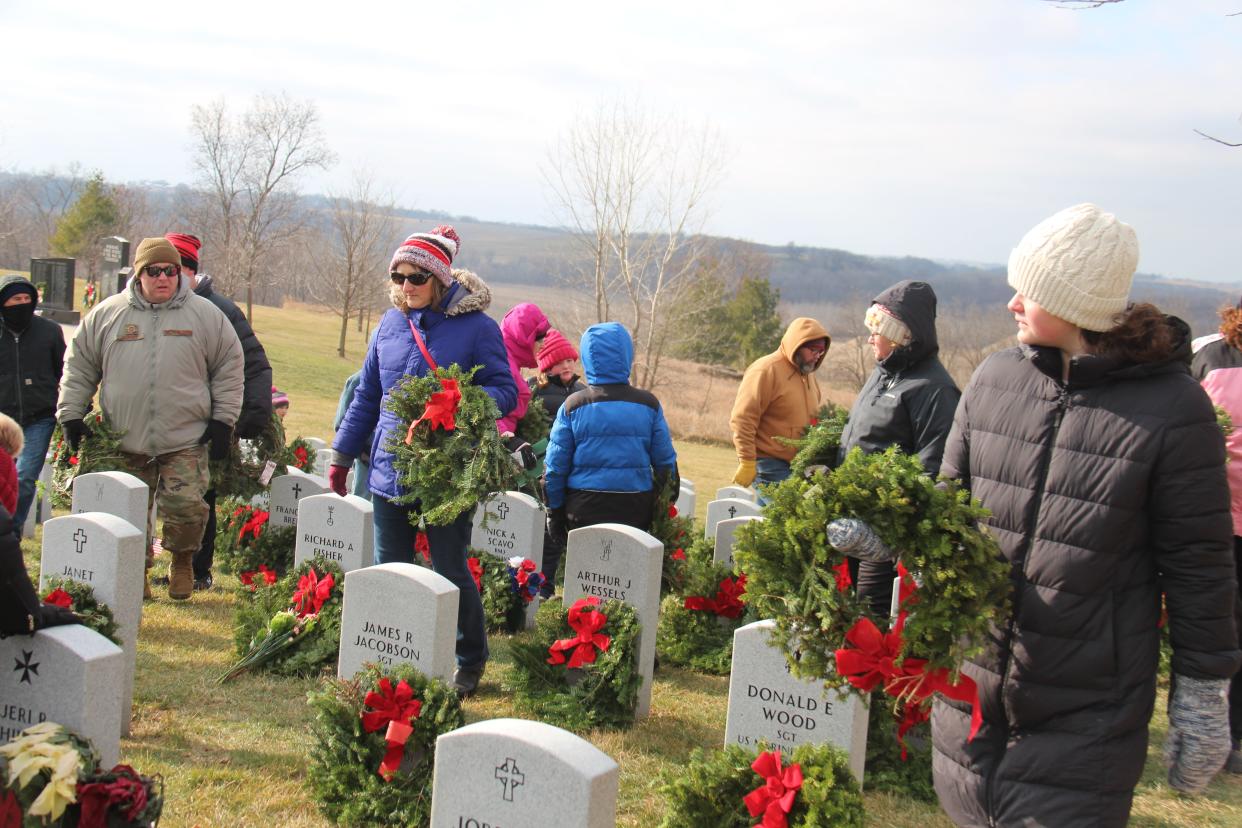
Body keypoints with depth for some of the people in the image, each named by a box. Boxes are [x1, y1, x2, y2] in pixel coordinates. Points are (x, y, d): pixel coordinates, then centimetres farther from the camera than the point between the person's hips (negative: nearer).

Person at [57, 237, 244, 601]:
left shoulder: (206, 315, 2)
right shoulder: (107, 314, 6)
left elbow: (230, 367, 7)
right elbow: (79, 367, 13)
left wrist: (223, 421, 3)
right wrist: (71, 415, 8)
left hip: (186, 441, -2)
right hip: (124, 442, 2)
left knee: (186, 505, -12)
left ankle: (182, 563, 14)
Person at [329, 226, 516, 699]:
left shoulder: (476, 326, -7)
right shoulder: (390, 324, 7)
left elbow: (506, 392, -6)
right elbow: (366, 396, 15)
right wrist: (342, 455, 15)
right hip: (390, 470, 5)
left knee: (450, 572, 4)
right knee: (388, 570, 11)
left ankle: (471, 660, 24)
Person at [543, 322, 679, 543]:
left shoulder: (573, 406, -5)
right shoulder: (648, 404, -2)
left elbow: (554, 466, -2)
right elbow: (666, 462, 3)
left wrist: (555, 513, 10)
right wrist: (662, 513, 14)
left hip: (583, 510, -1)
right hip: (636, 511, 1)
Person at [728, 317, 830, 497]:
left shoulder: (807, 372, 15)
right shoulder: (766, 370, -11)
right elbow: (742, 420, -16)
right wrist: (747, 463, -18)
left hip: (799, 465, 8)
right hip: (771, 466, -7)